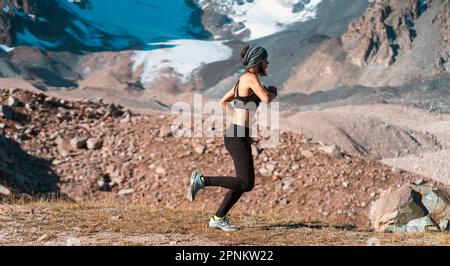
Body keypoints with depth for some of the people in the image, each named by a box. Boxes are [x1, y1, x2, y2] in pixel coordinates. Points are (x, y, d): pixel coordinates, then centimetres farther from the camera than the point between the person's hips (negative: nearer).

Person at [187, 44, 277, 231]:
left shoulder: (243, 80, 17)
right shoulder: (250, 77, -10)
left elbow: (223, 101, 25)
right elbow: (266, 99, -22)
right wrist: (272, 94, 0)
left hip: (237, 135, 10)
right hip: (238, 137, -10)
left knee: (244, 182, 12)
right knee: (246, 183, -10)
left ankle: (218, 218, 16)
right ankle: (201, 180, -7)